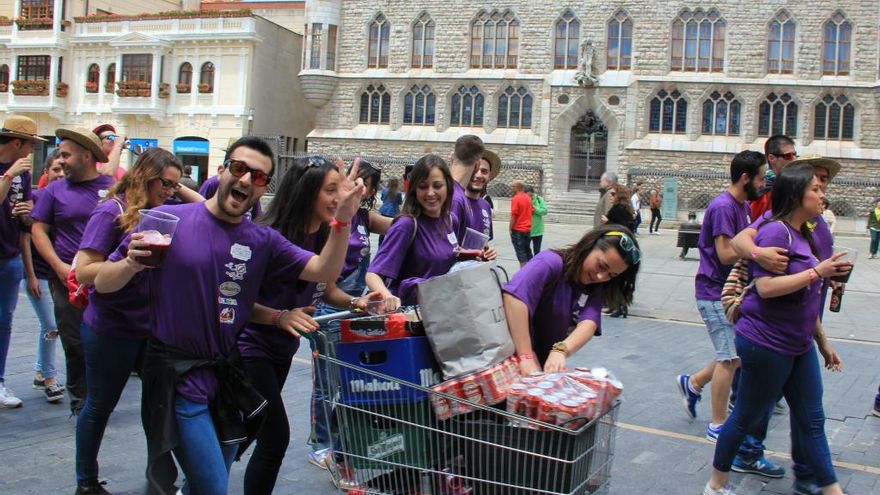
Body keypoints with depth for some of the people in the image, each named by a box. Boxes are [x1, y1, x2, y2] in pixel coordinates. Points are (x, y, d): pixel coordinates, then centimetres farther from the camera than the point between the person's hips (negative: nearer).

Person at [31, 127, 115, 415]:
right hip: (69, 280, 1)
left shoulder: (113, 189, 3)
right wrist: (59, 266, -9)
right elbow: (38, 230, 5)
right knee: (75, 344, 5)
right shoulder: (55, 190, 6)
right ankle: (80, 404, 18)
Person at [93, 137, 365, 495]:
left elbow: (324, 271, -5)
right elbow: (102, 283, -5)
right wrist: (131, 264, -26)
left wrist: (342, 219, -20)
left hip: (228, 374, 5)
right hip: (177, 374, -5)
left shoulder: (264, 241, 3)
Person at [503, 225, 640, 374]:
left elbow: (589, 323, -14)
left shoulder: (595, 289, 3)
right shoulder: (551, 263, -15)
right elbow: (514, 296, -31)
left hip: (550, 363, 5)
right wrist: (526, 358, -34)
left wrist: (560, 351, -32)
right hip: (516, 361, -5)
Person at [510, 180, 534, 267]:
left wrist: (510, 229, -9)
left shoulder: (516, 198, -14)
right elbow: (530, 212, 12)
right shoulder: (528, 198, 7)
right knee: (527, 250, 15)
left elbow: (514, 216, -15)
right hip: (528, 229, 7)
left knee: (520, 251, -2)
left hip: (518, 230, -7)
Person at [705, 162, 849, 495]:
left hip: (799, 347, 9)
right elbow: (766, 287, -26)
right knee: (748, 416, 5)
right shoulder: (775, 231, -17)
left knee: (811, 420, 13)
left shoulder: (803, 235, 13)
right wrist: (817, 272, -23)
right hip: (766, 343, -9)